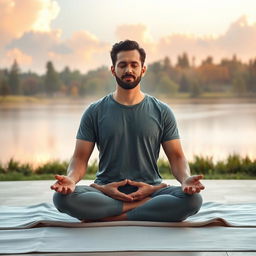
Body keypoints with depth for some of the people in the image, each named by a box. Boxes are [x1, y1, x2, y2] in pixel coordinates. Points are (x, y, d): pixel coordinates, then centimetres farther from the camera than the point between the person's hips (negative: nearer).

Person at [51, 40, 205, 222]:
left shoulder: (161, 111, 7)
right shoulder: (95, 112, 6)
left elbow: (177, 157, 5)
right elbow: (80, 158, 2)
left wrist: (186, 179, -19)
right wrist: (70, 179, -22)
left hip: (150, 189, 1)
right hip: (106, 191, 0)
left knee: (192, 199, -30)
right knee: (63, 197, -31)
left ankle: (106, 217, -23)